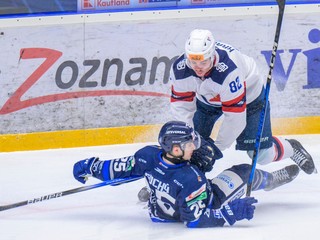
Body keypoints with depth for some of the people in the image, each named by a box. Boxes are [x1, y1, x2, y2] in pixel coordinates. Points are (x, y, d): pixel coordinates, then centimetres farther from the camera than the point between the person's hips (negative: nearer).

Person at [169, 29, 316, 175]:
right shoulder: (180, 68, -29)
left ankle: (292, 148, 28)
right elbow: (181, 104, -18)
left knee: (262, 155, -3)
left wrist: (217, 147, -31)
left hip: (248, 94, -4)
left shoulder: (228, 70, -44)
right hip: (207, 99, 4)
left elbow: (235, 116, -37)